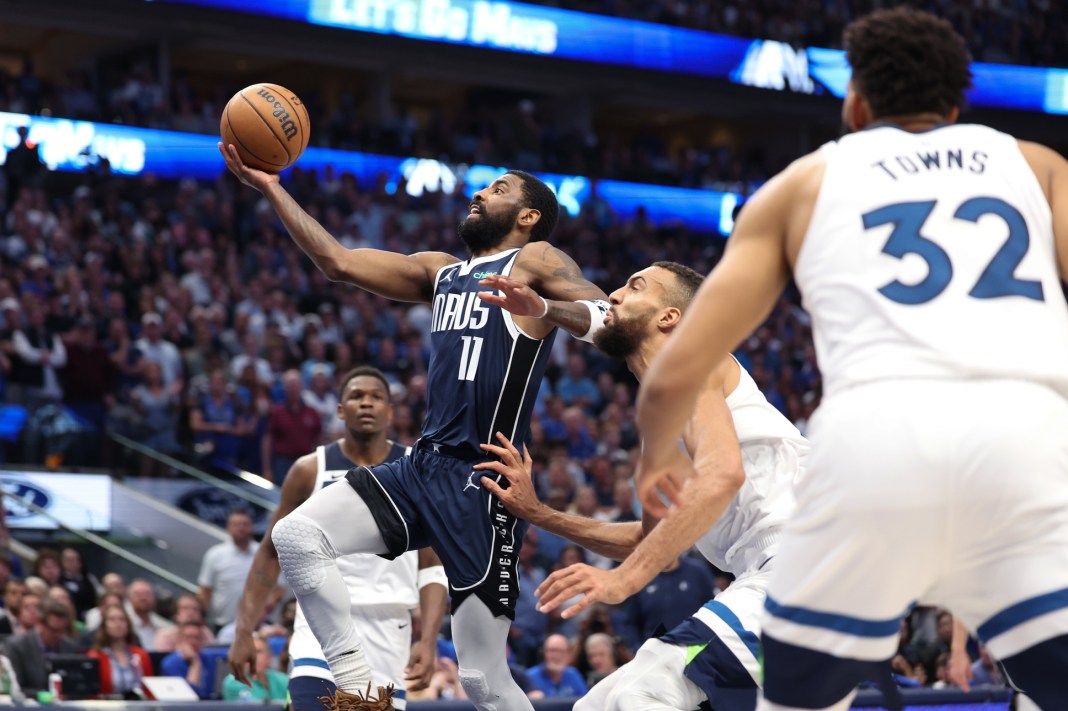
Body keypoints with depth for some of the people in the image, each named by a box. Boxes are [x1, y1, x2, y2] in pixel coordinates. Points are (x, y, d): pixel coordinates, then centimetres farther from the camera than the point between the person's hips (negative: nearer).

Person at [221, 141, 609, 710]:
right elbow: (339, 262, 17)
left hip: (481, 481, -7)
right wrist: (272, 189, 12)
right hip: (423, 466, 7)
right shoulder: (440, 272, 21)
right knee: (296, 534, -15)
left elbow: (607, 316, -15)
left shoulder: (534, 261, 1)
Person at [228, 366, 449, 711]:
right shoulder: (310, 471, 2)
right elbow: (271, 555, 8)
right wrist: (244, 632, 1)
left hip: (388, 634, 2)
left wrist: (428, 641, -8)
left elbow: (433, 570, 5)